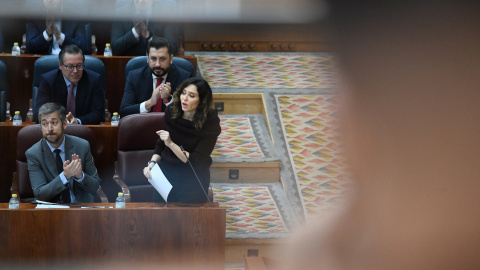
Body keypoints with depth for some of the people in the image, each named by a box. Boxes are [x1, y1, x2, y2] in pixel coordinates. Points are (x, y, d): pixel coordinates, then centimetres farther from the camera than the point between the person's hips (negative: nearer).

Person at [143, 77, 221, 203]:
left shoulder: (210, 122, -11)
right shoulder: (172, 111, 1)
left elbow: (197, 162, -14)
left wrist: (171, 144, -23)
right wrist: (152, 162, -4)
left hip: (193, 175, -3)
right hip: (167, 169, 3)